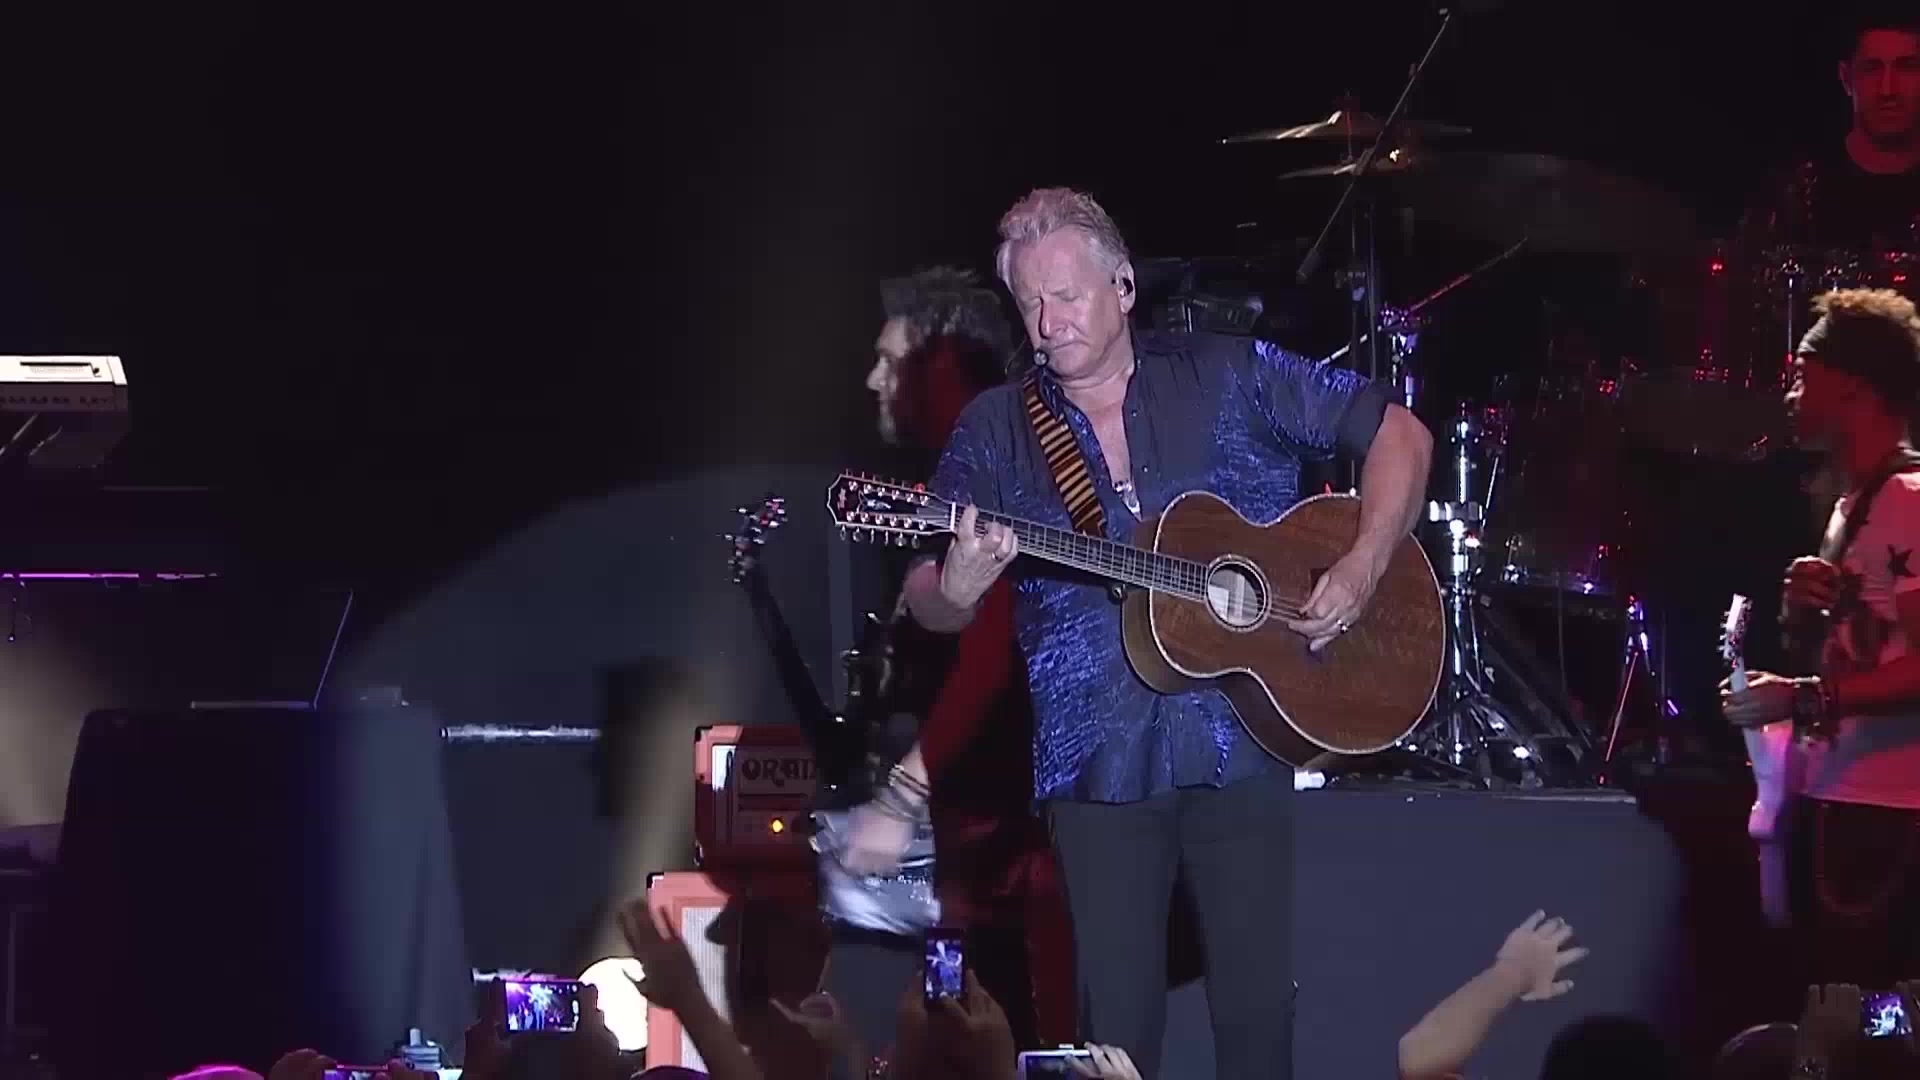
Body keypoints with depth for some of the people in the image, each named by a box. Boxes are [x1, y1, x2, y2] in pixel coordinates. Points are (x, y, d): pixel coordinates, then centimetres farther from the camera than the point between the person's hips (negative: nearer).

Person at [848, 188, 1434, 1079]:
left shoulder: (1228, 377, 2)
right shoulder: (997, 431, 4)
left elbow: (1396, 432, 5)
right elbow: (930, 608, 1)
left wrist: (1362, 568, -10)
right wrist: (956, 590, -24)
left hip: (1239, 745, 0)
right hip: (1098, 764, 1)